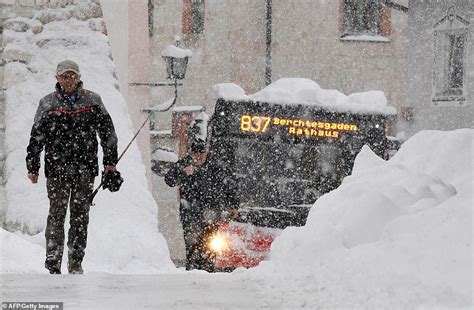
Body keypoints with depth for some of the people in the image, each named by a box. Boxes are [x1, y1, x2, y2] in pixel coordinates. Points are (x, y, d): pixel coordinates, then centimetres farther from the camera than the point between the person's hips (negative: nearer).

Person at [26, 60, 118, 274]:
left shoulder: (92, 101, 9)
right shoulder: (47, 104, 7)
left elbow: (107, 132, 12)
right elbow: (36, 138, 9)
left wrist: (110, 162, 7)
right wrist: (32, 167, 5)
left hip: (85, 168, 1)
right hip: (56, 168, -1)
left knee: (80, 215, 2)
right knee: (57, 214, -4)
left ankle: (76, 261, 8)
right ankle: (53, 261, -2)